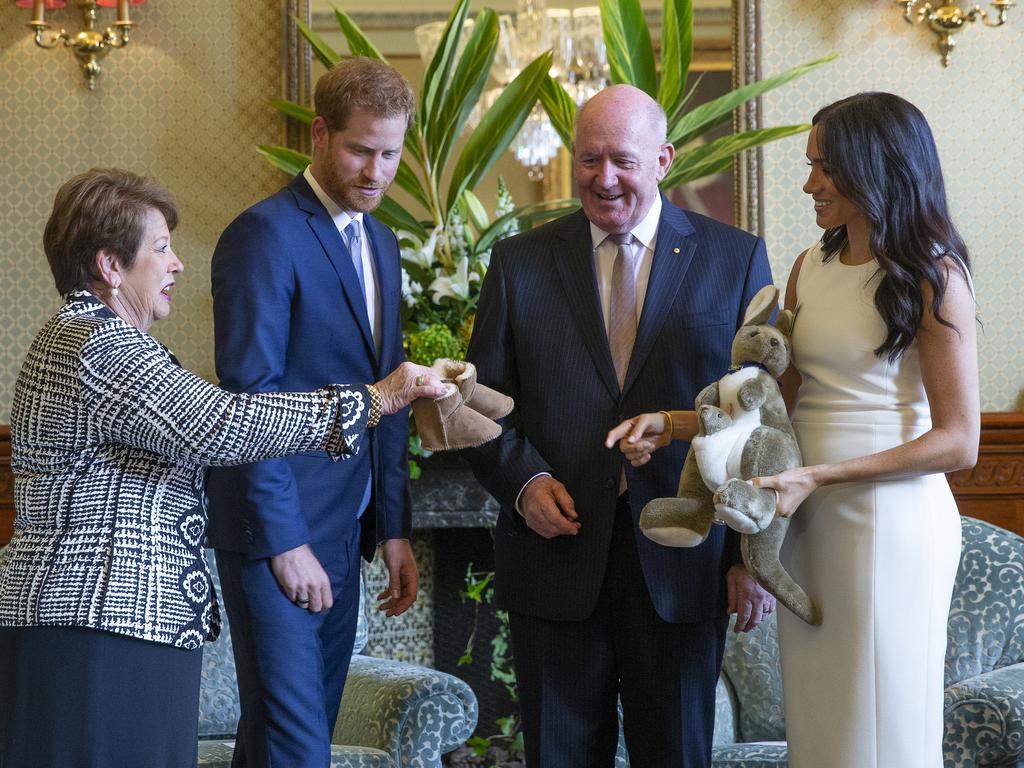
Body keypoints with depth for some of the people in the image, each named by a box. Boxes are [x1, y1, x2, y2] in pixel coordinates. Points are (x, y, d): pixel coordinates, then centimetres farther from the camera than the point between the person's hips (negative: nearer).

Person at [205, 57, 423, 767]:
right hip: (274, 533, -8)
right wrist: (284, 541, -18)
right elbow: (250, 400, -16)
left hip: (342, 531, 8)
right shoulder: (265, 234, -11)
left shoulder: (381, 243, 16)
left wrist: (394, 528, 14)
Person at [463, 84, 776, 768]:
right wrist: (522, 478, -11)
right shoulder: (519, 263, 6)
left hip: (681, 563, -1)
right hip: (557, 552, 1)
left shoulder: (736, 260, 2)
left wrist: (754, 554, -5)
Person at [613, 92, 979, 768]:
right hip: (812, 521, 6)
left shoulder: (934, 275, -7)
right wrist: (672, 425, 0)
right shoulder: (811, 268, 12)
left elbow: (958, 441, -11)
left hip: (891, 515, -6)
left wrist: (818, 476, -18)